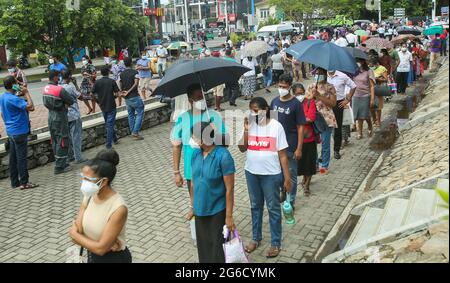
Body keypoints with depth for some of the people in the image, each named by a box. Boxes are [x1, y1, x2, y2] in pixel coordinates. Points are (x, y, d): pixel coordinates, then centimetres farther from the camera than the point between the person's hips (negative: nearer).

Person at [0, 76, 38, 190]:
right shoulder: (13, 99, -20)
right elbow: (30, 106, -29)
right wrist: (26, 92, -19)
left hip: (10, 131, 9)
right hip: (19, 131, -9)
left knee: (13, 157, 12)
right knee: (22, 157, -3)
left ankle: (14, 182, 19)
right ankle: (24, 182, 1)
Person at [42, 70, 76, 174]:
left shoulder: (45, 89, 4)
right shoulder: (60, 89, -20)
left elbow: (46, 103, 10)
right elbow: (72, 101, -18)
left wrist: (63, 104, 2)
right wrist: (66, 104, 3)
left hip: (51, 117, 8)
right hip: (60, 118, -8)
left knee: (54, 141, 15)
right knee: (62, 141, 1)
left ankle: (60, 162, 28)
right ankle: (60, 166, 5)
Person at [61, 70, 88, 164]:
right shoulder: (70, 87, -18)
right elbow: (80, 96, -9)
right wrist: (73, 83, -2)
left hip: (65, 115, 7)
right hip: (74, 115, -7)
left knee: (68, 136, 15)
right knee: (76, 136, -1)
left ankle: (70, 156, 22)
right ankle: (78, 157, 2)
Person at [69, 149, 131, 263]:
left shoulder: (119, 208, -27)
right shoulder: (89, 196, -8)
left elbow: (100, 249, -24)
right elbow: (77, 232, -7)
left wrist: (74, 234, -11)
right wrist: (105, 243, -20)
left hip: (114, 259, -6)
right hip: (92, 256, 6)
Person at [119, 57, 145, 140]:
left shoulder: (121, 74, 7)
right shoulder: (135, 72, -8)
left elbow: (121, 86, 5)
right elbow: (136, 84, -18)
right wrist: (128, 92, -15)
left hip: (127, 99, 6)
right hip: (134, 97, -6)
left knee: (131, 115, 15)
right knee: (140, 113, 1)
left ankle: (133, 132, 19)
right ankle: (135, 132, -7)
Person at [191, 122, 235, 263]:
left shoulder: (223, 156, -21)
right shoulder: (195, 153, -2)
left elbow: (229, 188, -18)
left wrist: (229, 216, -15)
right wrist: (193, 206, 13)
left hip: (217, 211, -6)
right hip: (200, 210, 6)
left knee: (218, 246, 8)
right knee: (203, 245, 19)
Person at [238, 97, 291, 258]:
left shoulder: (276, 126, -12)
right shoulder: (250, 125, -2)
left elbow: (283, 155, -10)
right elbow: (242, 149, 0)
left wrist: (287, 179, -9)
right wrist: (246, 130, -13)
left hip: (271, 174, -4)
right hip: (251, 173, 4)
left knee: (273, 208, 10)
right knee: (255, 206, 19)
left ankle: (276, 243, 25)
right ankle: (256, 238, 37)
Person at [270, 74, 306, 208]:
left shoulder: (296, 104, -12)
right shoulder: (275, 101, 3)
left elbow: (300, 127, -11)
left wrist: (299, 148, -14)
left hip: (290, 146, -5)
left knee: (291, 174, 8)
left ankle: (290, 201, 22)